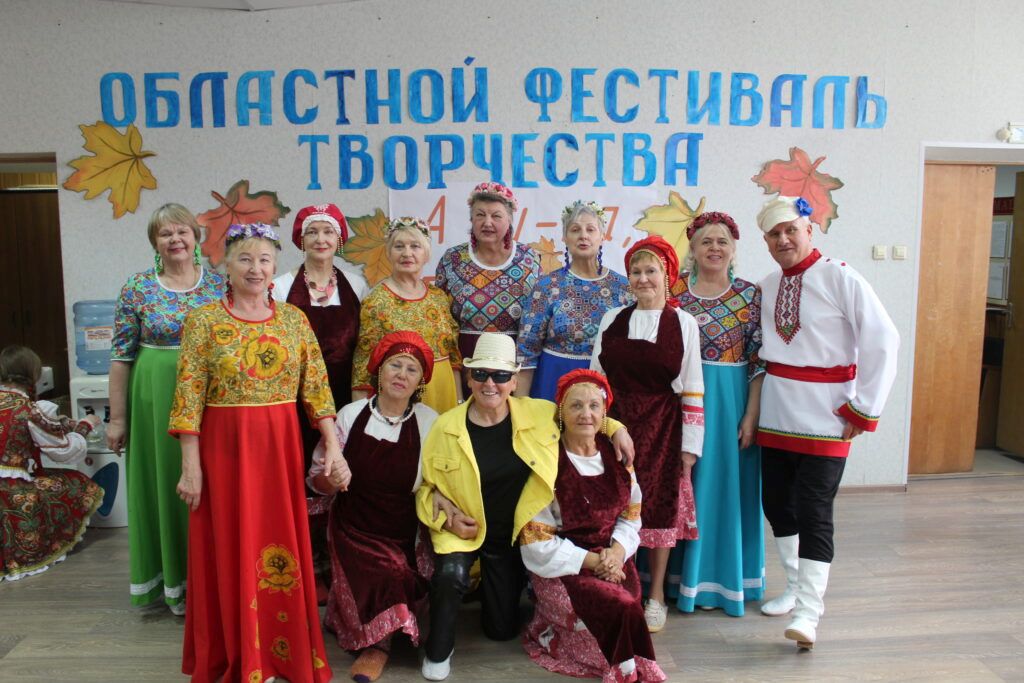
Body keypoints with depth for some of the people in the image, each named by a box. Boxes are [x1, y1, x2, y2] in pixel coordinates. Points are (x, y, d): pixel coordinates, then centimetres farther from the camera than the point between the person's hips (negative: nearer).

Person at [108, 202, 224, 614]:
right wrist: (118, 417, -2)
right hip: (156, 400, -1)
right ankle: (171, 579, 23)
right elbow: (121, 356, 0)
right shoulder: (137, 288, 0)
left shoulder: (219, 285, 3)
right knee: (164, 482, 7)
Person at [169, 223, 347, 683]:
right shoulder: (204, 321, -4)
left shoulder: (294, 318, 4)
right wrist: (190, 467, -9)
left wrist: (333, 448, -4)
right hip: (224, 448, -2)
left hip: (281, 447, 2)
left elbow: (317, 389, 3)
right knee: (231, 550, 7)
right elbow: (189, 399, -6)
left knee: (283, 546, 9)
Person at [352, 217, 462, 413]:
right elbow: (364, 364, -8)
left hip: (443, 393, 5)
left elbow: (453, 353, 10)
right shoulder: (376, 301, -9)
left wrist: (459, 402, 8)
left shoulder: (439, 297, 6)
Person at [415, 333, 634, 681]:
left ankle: (489, 584, 45)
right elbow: (426, 484, -4)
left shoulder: (542, 413, -11)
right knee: (451, 574, -35)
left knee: (503, 630, 10)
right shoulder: (446, 427, -15)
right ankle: (438, 650, -4)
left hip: (513, 535, 2)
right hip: (462, 530, -2)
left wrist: (615, 429, -5)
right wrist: (447, 517, -18)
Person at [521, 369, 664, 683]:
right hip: (562, 568, -5)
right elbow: (536, 540, -12)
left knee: (629, 607, -20)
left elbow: (630, 515, 10)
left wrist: (617, 551, -10)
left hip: (612, 559, 5)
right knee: (624, 608, -25)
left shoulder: (616, 454, 3)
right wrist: (592, 561, -16)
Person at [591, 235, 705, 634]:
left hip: (662, 429, -1)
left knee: (660, 506, 4)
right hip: (616, 423, 2)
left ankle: (656, 596, 21)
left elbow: (693, 391, -1)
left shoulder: (684, 323, 0)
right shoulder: (612, 320, 6)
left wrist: (689, 446, -4)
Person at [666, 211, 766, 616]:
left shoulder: (750, 295, 1)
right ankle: (682, 575, 24)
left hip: (731, 401, 0)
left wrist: (751, 415, -8)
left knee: (727, 487, 7)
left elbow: (759, 362, -2)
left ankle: (717, 578, 24)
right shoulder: (674, 289, 1)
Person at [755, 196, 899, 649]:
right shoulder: (766, 286, 7)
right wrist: (755, 404, 9)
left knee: (813, 510, -6)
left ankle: (808, 613, 2)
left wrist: (864, 409, -11)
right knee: (776, 502, 12)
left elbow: (883, 341, -12)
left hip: (823, 415, -6)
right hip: (775, 410, 6)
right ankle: (794, 587, 31)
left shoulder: (840, 278, -10)